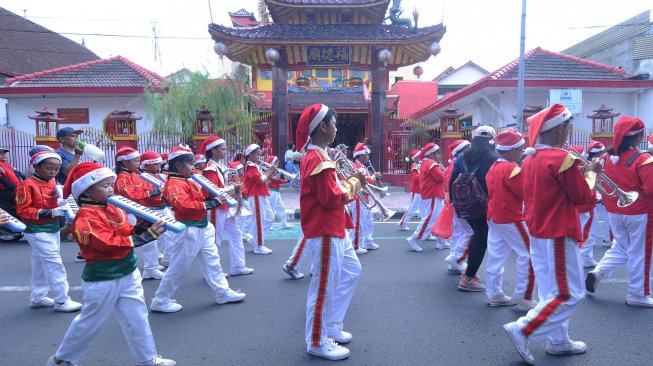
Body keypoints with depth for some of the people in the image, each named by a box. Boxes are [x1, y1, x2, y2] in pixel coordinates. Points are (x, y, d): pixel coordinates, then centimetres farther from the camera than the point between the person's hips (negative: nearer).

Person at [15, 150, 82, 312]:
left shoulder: (54, 183, 5)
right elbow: (23, 211, -17)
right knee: (55, 264, -8)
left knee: (41, 264, 18)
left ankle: (37, 297, 31)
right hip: (37, 231, -8)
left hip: (53, 229, 8)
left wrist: (62, 207, -3)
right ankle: (62, 301, -1)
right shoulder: (27, 185, -15)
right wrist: (50, 212, -25)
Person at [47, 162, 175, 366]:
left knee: (137, 317, 12)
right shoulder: (85, 218, -18)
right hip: (102, 279, -7)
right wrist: (147, 236, -29)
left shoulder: (114, 209, 7)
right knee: (91, 322, 10)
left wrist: (143, 226, -10)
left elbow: (127, 233, 11)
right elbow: (109, 244, -27)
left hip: (128, 273, 7)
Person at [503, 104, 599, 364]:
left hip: (537, 231, 9)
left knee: (553, 291, 17)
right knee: (570, 295, 1)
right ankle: (523, 330, -4)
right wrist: (591, 173, 4)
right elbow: (582, 197, -11)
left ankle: (558, 341, 27)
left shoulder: (530, 158, 7)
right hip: (558, 234, -9)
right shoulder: (563, 158, -18)